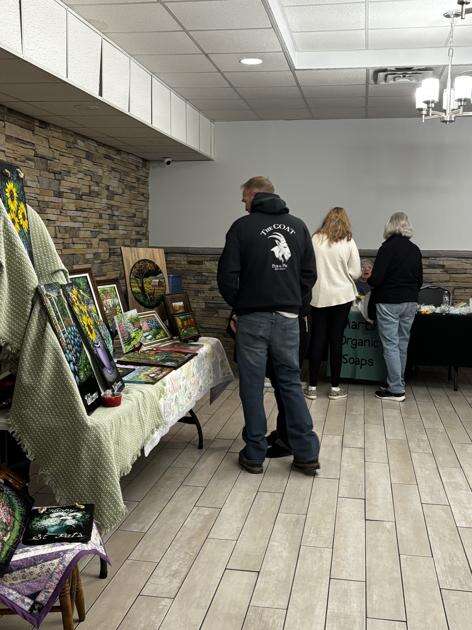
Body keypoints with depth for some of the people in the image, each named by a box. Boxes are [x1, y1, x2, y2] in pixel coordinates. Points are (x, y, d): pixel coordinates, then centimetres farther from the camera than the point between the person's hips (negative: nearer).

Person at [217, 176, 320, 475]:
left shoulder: (242, 226, -4)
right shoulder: (298, 226, 8)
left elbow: (227, 276, -7)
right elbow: (309, 274, 8)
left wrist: (238, 305, 9)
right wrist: (296, 306, 15)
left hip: (253, 318, -4)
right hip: (288, 318, 4)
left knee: (252, 386, 6)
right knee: (291, 383, 12)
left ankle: (255, 455, 14)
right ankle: (307, 453, 14)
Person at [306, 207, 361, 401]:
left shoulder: (315, 240, -3)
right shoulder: (349, 242, -4)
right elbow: (356, 272, -2)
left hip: (319, 296, 1)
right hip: (342, 296, -1)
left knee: (317, 340, 8)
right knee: (336, 341, 6)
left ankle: (312, 386, 12)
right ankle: (335, 387, 13)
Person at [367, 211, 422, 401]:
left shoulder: (388, 247, -11)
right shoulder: (415, 249, 7)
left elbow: (376, 278, -17)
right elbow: (420, 280, 13)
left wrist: (369, 280, 4)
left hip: (389, 302, -6)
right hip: (410, 302, 6)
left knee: (390, 345, -1)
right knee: (402, 345, 14)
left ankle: (396, 390, 0)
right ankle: (398, 384, 22)